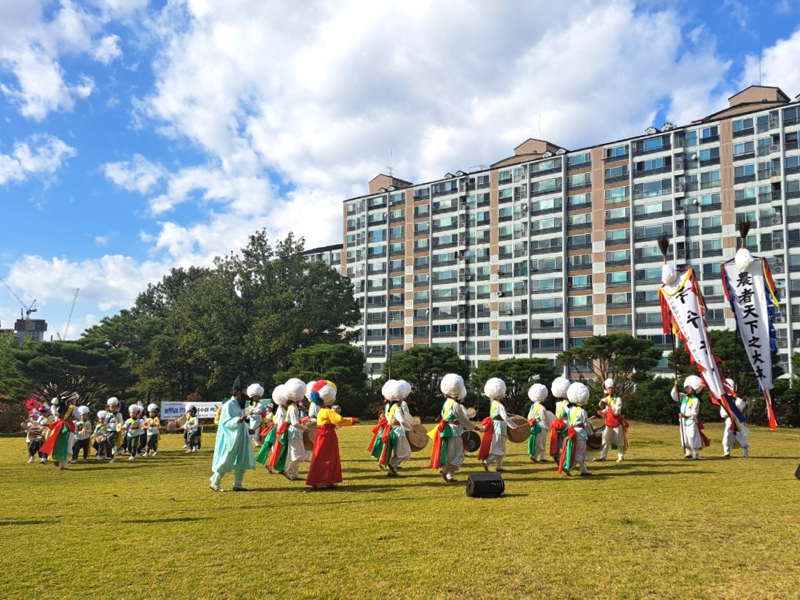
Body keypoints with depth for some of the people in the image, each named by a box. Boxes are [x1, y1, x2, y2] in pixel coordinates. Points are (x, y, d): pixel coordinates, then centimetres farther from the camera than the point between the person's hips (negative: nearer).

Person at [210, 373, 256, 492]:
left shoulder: (240, 405, 13)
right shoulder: (229, 405, -13)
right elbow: (225, 422, -19)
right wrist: (237, 420, -33)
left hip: (240, 439, 9)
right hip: (230, 439, -9)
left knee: (241, 462, 6)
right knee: (226, 462, -3)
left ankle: (237, 485, 12)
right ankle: (214, 482, 10)